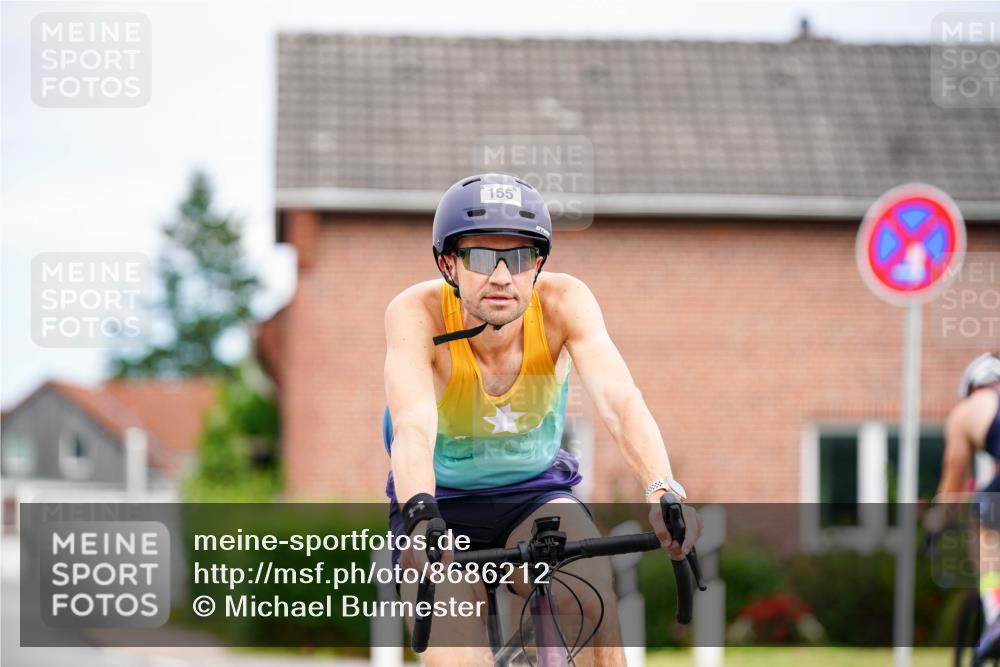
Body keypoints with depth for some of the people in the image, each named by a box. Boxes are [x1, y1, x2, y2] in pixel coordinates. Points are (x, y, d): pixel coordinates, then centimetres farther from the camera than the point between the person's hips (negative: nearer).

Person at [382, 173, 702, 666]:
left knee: (587, 582, -29)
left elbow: (618, 399, -36)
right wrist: (420, 516, -61)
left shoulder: (564, 302, -22)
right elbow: (413, 425, -41)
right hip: (446, 504, -1)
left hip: (536, 494, 1)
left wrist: (662, 491, -53)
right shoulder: (417, 312, -26)